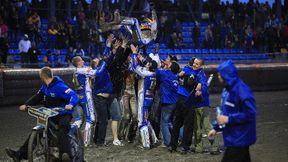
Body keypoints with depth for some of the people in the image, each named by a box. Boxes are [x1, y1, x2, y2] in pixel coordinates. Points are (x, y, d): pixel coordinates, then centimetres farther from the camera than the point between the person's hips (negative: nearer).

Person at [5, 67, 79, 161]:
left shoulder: (59, 86, -19)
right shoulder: (45, 86, 9)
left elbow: (74, 96, -26)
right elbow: (37, 97, 14)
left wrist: (71, 105, -48)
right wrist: (26, 105, 0)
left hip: (63, 115, -9)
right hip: (50, 115, 9)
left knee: (61, 133, -36)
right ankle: (20, 154, 7)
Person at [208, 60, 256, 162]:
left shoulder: (241, 90, -20)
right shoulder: (227, 89, 10)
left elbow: (250, 114, -24)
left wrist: (228, 119, -23)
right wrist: (216, 128, 14)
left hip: (239, 140, -9)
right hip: (234, 138, 9)